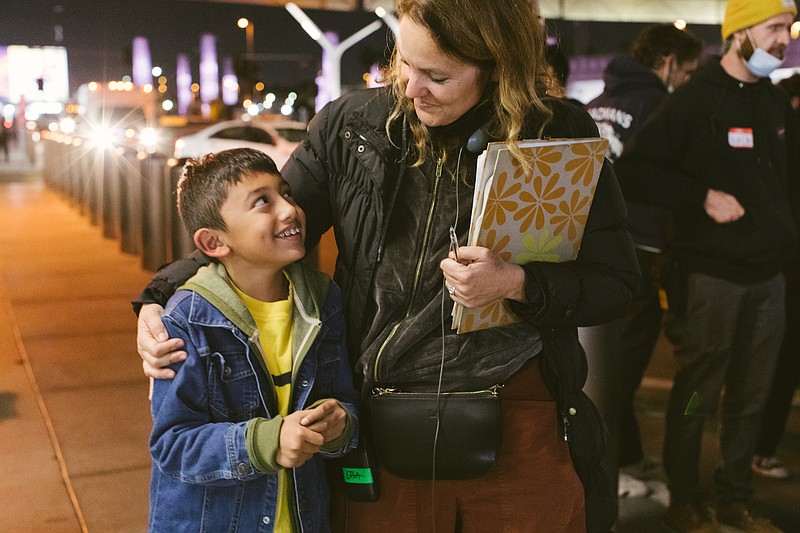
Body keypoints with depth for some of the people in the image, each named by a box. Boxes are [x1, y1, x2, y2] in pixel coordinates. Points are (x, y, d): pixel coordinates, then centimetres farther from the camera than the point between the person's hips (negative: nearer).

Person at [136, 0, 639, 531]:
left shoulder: (562, 135, -5)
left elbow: (616, 281, -1)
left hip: (521, 431, -1)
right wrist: (162, 299, -7)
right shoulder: (352, 125, 1)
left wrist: (516, 283, -19)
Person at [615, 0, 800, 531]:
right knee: (696, 398, 4)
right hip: (713, 276, -6)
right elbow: (634, 170, -14)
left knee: (751, 398, 13)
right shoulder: (695, 99, -9)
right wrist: (702, 197, -18)